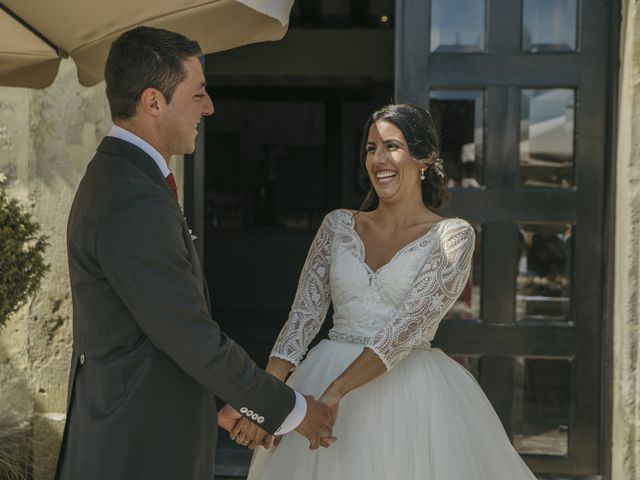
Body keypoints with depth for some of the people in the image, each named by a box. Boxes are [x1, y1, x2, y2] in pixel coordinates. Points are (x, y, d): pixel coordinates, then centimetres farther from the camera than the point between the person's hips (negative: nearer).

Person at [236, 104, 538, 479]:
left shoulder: (452, 236, -5)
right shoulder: (339, 225, 7)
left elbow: (411, 322, -16)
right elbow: (305, 313, 1)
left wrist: (337, 389, -26)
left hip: (413, 393, -3)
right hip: (325, 376, 3)